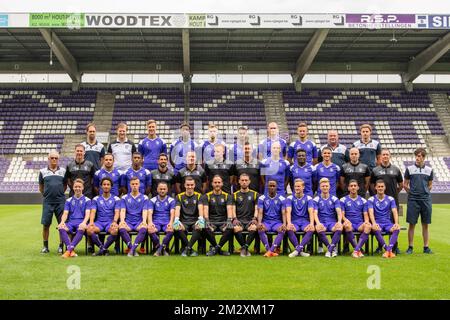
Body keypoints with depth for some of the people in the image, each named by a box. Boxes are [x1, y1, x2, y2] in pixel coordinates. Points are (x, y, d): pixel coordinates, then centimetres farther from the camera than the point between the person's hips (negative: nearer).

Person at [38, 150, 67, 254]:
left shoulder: (63, 171, 8)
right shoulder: (43, 172, 7)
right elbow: (41, 187, 14)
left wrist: (59, 193, 9)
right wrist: (47, 195, 11)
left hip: (60, 202, 0)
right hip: (47, 202, 0)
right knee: (45, 225, 2)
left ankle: (61, 246, 10)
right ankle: (45, 246, 14)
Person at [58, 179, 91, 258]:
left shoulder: (87, 200, 11)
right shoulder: (69, 200, 19)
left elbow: (87, 213, -1)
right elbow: (65, 213, 9)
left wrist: (84, 222, -22)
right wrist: (62, 222, -13)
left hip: (81, 222, -2)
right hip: (71, 222, 3)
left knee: (81, 229, -39)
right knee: (61, 228, -32)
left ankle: (69, 250, -43)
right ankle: (72, 251, -38)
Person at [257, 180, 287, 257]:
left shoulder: (282, 199, 4)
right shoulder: (262, 198, 4)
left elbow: (283, 213, -3)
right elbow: (260, 212, -6)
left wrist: (284, 223, -23)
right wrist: (259, 222, -26)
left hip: (277, 222, 0)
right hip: (266, 221, 0)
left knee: (282, 230, -34)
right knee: (260, 229, -34)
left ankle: (270, 251, -37)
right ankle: (270, 250, -33)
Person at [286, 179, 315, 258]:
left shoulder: (308, 198, 6)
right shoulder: (290, 198, 6)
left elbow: (311, 212, -7)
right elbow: (288, 211, -9)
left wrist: (311, 223, -27)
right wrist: (289, 223, -29)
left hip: (305, 221, 0)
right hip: (294, 221, 0)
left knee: (311, 229, -34)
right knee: (289, 229, -35)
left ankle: (297, 250, -33)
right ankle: (300, 250, -25)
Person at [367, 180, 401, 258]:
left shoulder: (390, 199, 9)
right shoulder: (371, 200, 4)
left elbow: (395, 212, -4)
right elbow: (371, 212, -12)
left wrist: (396, 223, -24)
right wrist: (374, 223, -32)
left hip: (388, 223, 2)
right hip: (377, 223, -2)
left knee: (397, 229, -31)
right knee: (376, 230, -37)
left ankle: (388, 250, -37)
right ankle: (389, 250, -31)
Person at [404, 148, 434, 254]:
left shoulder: (429, 170, 8)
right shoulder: (409, 169, 2)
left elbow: (430, 185, 17)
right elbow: (405, 185, 7)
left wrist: (424, 193, 8)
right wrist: (412, 193, 3)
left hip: (426, 200, 2)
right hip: (413, 200, -2)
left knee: (425, 225, 6)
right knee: (412, 224, -1)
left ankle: (426, 247, 13)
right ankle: (410, 247, 7)